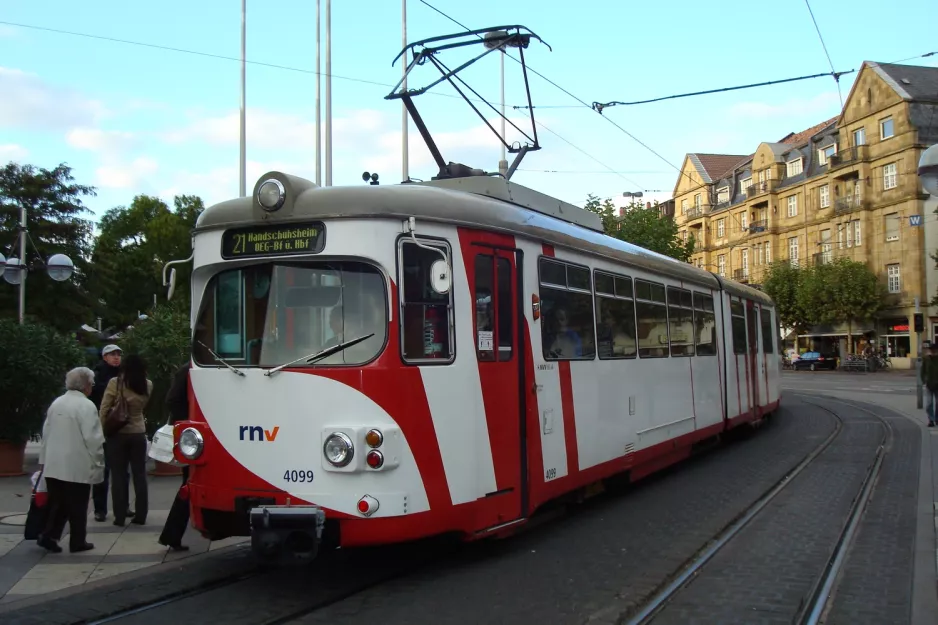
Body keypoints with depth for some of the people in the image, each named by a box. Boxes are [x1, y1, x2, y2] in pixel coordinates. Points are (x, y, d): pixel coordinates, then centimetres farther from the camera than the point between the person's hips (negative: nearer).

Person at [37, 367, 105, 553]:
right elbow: (93, 438, -16)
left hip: (54, 464, 6)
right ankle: (78, 542, 12)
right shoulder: (86, 406, -14)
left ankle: (49, 536, 4)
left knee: (57, 503, 14)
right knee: (77, 507, 5)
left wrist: (45, 459, 21)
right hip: (78, 465, -6)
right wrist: (98, 461, -5)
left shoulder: (56, 403, 8)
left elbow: (46, 432, 13)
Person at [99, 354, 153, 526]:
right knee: (140, 475, 7)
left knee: (119, 475, 4)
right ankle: (141, 516, 9)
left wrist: (103, 429, 1)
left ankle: (120, 516, 5)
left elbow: (104, 409, -7)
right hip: (139, 434, 2)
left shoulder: (115, 383, -8)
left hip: (117, 434, -2)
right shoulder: (148, 386, 1)